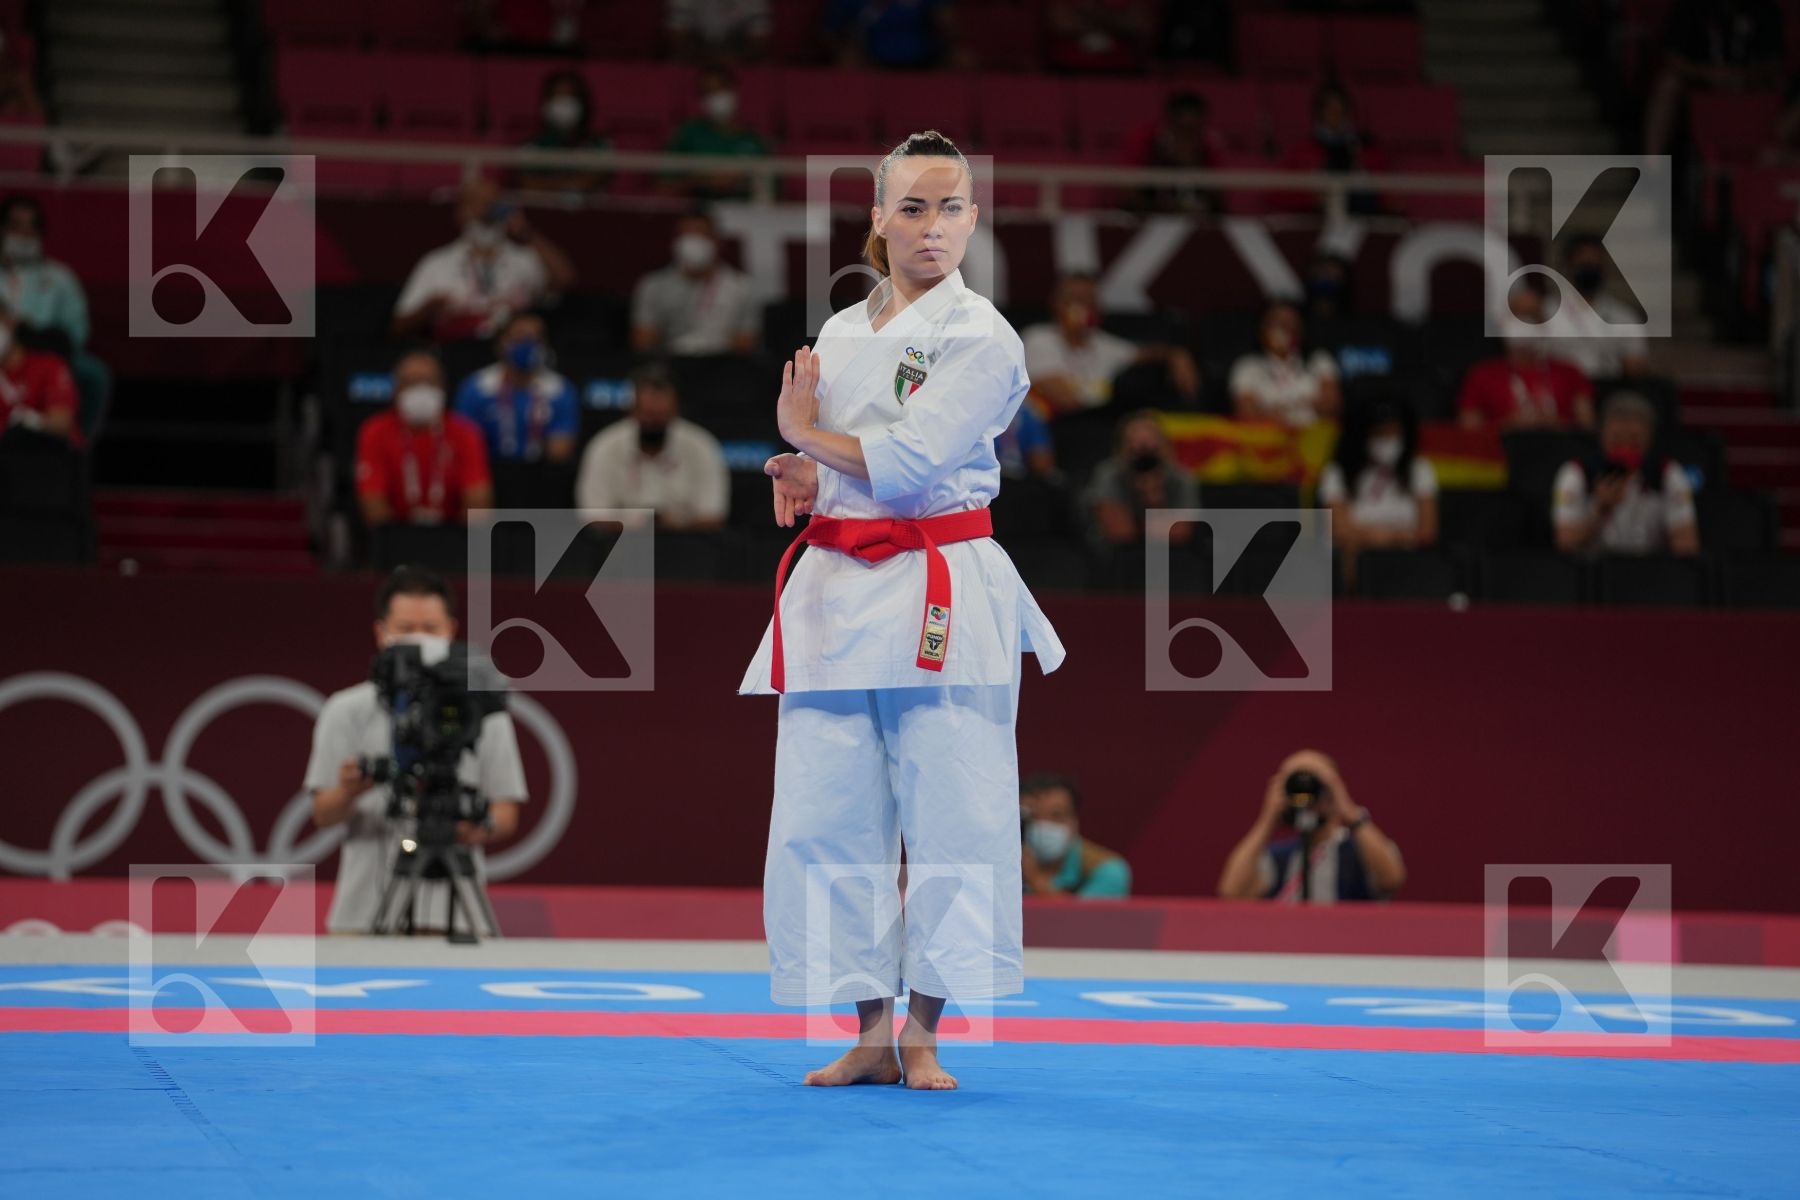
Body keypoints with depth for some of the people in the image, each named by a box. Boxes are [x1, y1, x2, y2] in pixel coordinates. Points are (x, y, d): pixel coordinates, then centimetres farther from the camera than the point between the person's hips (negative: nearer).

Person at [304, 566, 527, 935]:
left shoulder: (484, 712, 9)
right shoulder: (346, 712, 8)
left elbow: (507, 812, 7)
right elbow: (323, 814, 3)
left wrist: (483, 828, -16)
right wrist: (348, 793, -20)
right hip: (364, 914, 0)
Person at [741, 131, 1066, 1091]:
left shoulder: (982, 340, -5)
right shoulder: (839, 335, 15)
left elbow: (907, 461, -16)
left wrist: (808, 436, -1)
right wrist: (801, 479, 1)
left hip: (940, 603, -5)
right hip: (836, 595, 6)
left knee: (948, 816, -5)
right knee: (828, 817, 2)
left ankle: (921, 1032, 3)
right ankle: (870, 1033, 11)